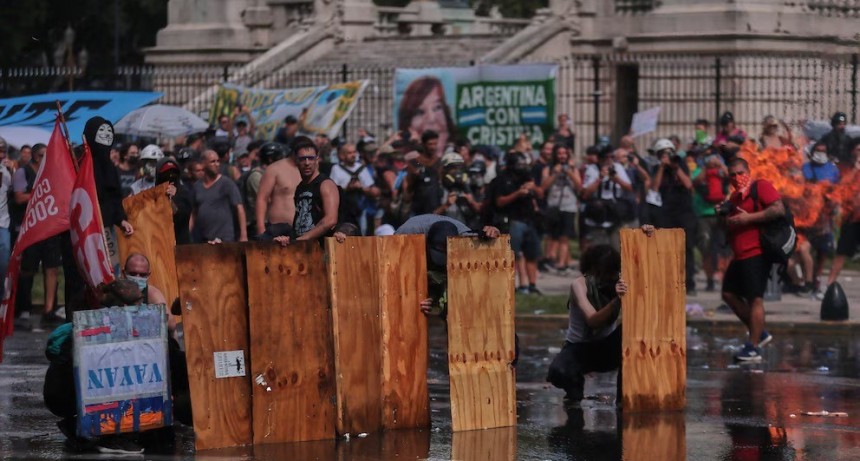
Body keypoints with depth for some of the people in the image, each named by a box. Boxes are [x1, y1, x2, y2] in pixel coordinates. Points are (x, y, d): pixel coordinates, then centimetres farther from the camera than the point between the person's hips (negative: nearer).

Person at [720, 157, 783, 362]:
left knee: (755, 299, -11)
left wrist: (748, 218, -21)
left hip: (757, 254, -10)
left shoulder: (760, 187, -7)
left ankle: (754, 348, -10)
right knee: (729, 293, 12)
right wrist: (725, 215, 7)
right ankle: (758, 333, 20)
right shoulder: (735, 197, 20)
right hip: (740, 256, 10)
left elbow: (779, 209, -21)